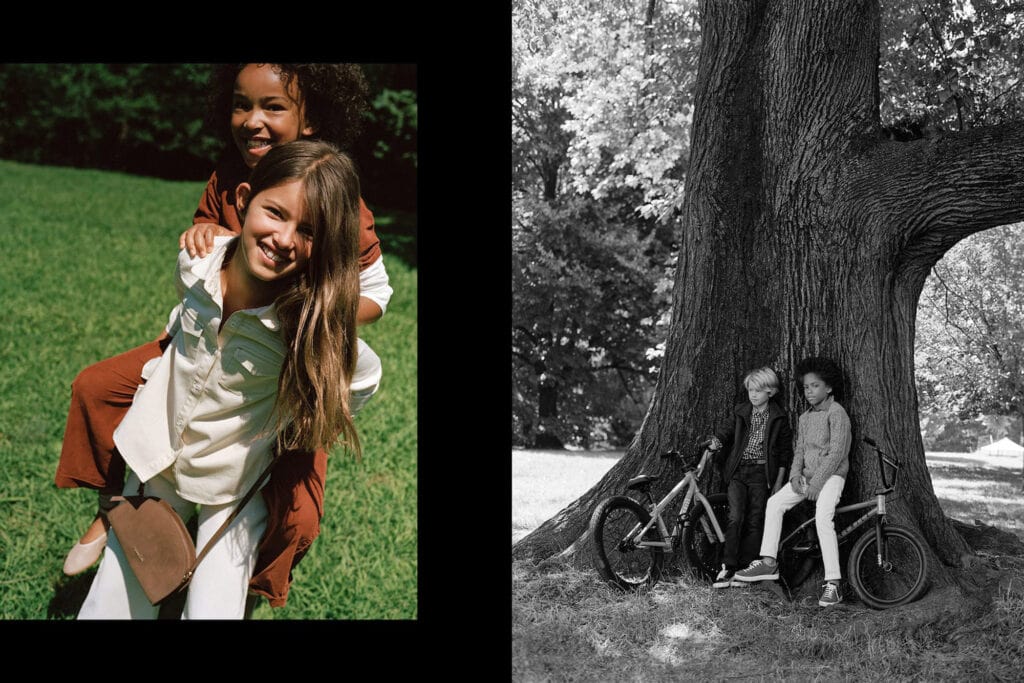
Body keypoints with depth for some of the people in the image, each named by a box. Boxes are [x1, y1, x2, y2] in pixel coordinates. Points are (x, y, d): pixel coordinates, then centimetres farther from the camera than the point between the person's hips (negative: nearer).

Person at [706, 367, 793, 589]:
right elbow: (725, 429, 2)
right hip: (738, 471, 1)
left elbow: (785, 450, 4)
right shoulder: (740, 412, 8)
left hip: (761, 473, -1)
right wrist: (716, 442, -22)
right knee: (735, 518, -9)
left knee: (755, 522, 0)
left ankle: (743, 569, 5)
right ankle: (728, 568, -8)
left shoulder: (779, 417, 2)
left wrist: (779, 481, 2)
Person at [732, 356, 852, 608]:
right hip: (807, 474, 8)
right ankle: (768, 562, -4)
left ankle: (833, 583, -26)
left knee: (823, 518, -27)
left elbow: (837, 452, -16)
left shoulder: (837, 413, -10)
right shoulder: (805, 418, 15)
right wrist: (796, 474, -3)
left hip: (831, 474, -8)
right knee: (774, 503, -7)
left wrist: (815, 483, -18)